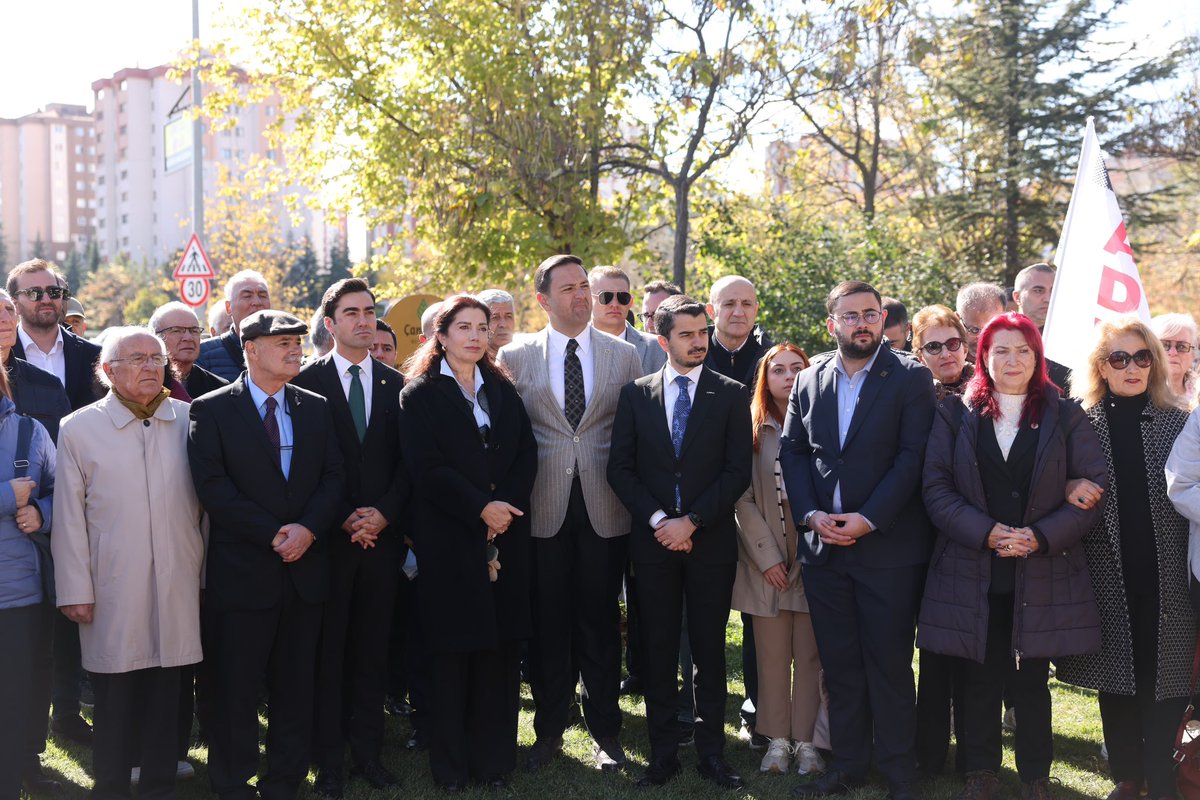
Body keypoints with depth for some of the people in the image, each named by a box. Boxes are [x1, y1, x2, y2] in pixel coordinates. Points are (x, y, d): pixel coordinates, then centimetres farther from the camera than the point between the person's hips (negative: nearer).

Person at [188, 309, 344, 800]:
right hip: (241, 570, -4)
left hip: (304, 569, 4)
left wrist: (307, 528, -12)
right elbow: (212, 486, -11)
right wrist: (273, 534, -14)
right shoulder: (212, 410, -3)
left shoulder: (316, 408, 11)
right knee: (236, 690, 4)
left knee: (295, 686, 9)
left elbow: (332, 478, 5)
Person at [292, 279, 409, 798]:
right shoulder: (308, 382, 0)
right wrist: (343, 519, -11)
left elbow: (406, 461, 7)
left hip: (382, 535, 3)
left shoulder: (395, 384, 9)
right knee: (328, 651, 3)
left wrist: (384, 513, -7)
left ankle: (368, 753, 16)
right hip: (329, 536, -3)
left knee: (372, 650, 8)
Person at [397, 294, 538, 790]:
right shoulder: (420, 394, 0)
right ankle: (451, 763, 12)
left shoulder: (503, 390, 13)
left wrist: (507, 506, -10)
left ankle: (494, 759, 13)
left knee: (501, 647, 3)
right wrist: (480, 507, -15)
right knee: (453, 650, 2)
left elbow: (526, 455, 5)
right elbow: (425, 466, -10)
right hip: (450, 539, -3)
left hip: (505, 536, 4)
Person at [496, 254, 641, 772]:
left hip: (605, 510, 1)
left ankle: (605, 732, 19)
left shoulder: (624, 356, 6)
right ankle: (549, 730, 20)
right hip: (542, 510, 0)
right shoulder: (516, 357, 4)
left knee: (600, 622, 7)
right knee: (547, 623, 6)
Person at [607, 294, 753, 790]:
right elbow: (620, 468, 3)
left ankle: (711, 753, 13)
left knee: (709, 650, 4)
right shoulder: (636, 394, 6)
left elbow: (738, 471, -4)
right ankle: (663, 753, 14)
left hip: (711, 540, -1)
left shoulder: (730, 395, 2)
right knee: (658, 650, 6)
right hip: (653, 540, 1)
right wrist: (657, 519, -9)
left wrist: (691, 521, -11)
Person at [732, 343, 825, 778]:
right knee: (772, 656, 3)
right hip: (766, 561, 0)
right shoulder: (752, 430, 5)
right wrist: (768, 557, -8)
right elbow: (743, 499, 0)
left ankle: (805, 740, 10)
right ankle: (777, 739, 12)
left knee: (810, 655, 3)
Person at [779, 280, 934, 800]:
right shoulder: (808, 382, 11)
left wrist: (869, 519, -16)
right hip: (823, 545, 4)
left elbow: (913, 456, -9)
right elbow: (793, 452, 8)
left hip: (888, 546, -4)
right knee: (839, 665, 10)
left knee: (889, 665, 2)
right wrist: (811, 514, -7)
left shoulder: (911, 379, -2)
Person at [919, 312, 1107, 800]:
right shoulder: (956, 415, 7)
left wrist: (1042, 536, -12)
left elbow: (1095, 487, 0)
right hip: (973, 573, 1)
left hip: (1042, 573, 0)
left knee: (1032, 683, 5)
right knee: (981, 681, 6)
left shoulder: (1065, 417, 6)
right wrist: (986, 532, -13)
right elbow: (936, 486, 0)